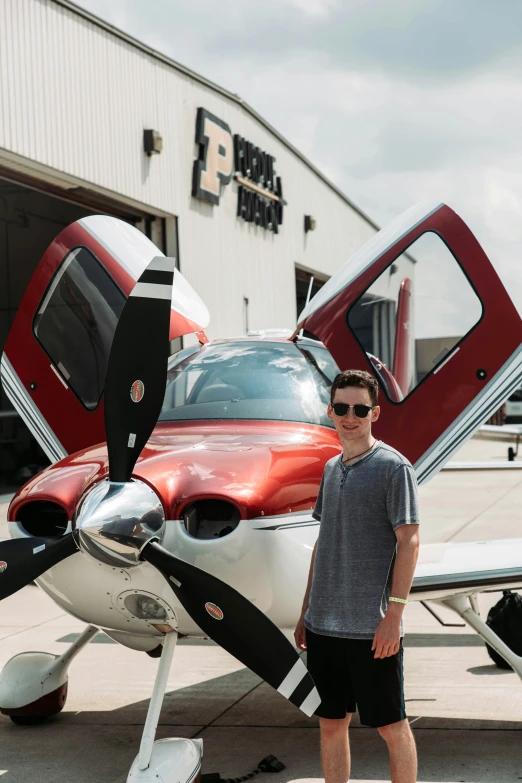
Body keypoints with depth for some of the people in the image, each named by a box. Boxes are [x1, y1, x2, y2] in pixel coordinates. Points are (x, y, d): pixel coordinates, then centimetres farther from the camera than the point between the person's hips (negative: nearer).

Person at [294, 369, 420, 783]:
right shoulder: (331, 468, 13)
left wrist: (393, 613, -17)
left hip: (373, 627, -6)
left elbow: (409, 542, -11)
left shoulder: (393, 467, -7)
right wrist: (306, 612, 16)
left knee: (392, 725, 5)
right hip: (325, 624, 7)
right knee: (331, 722, 12)